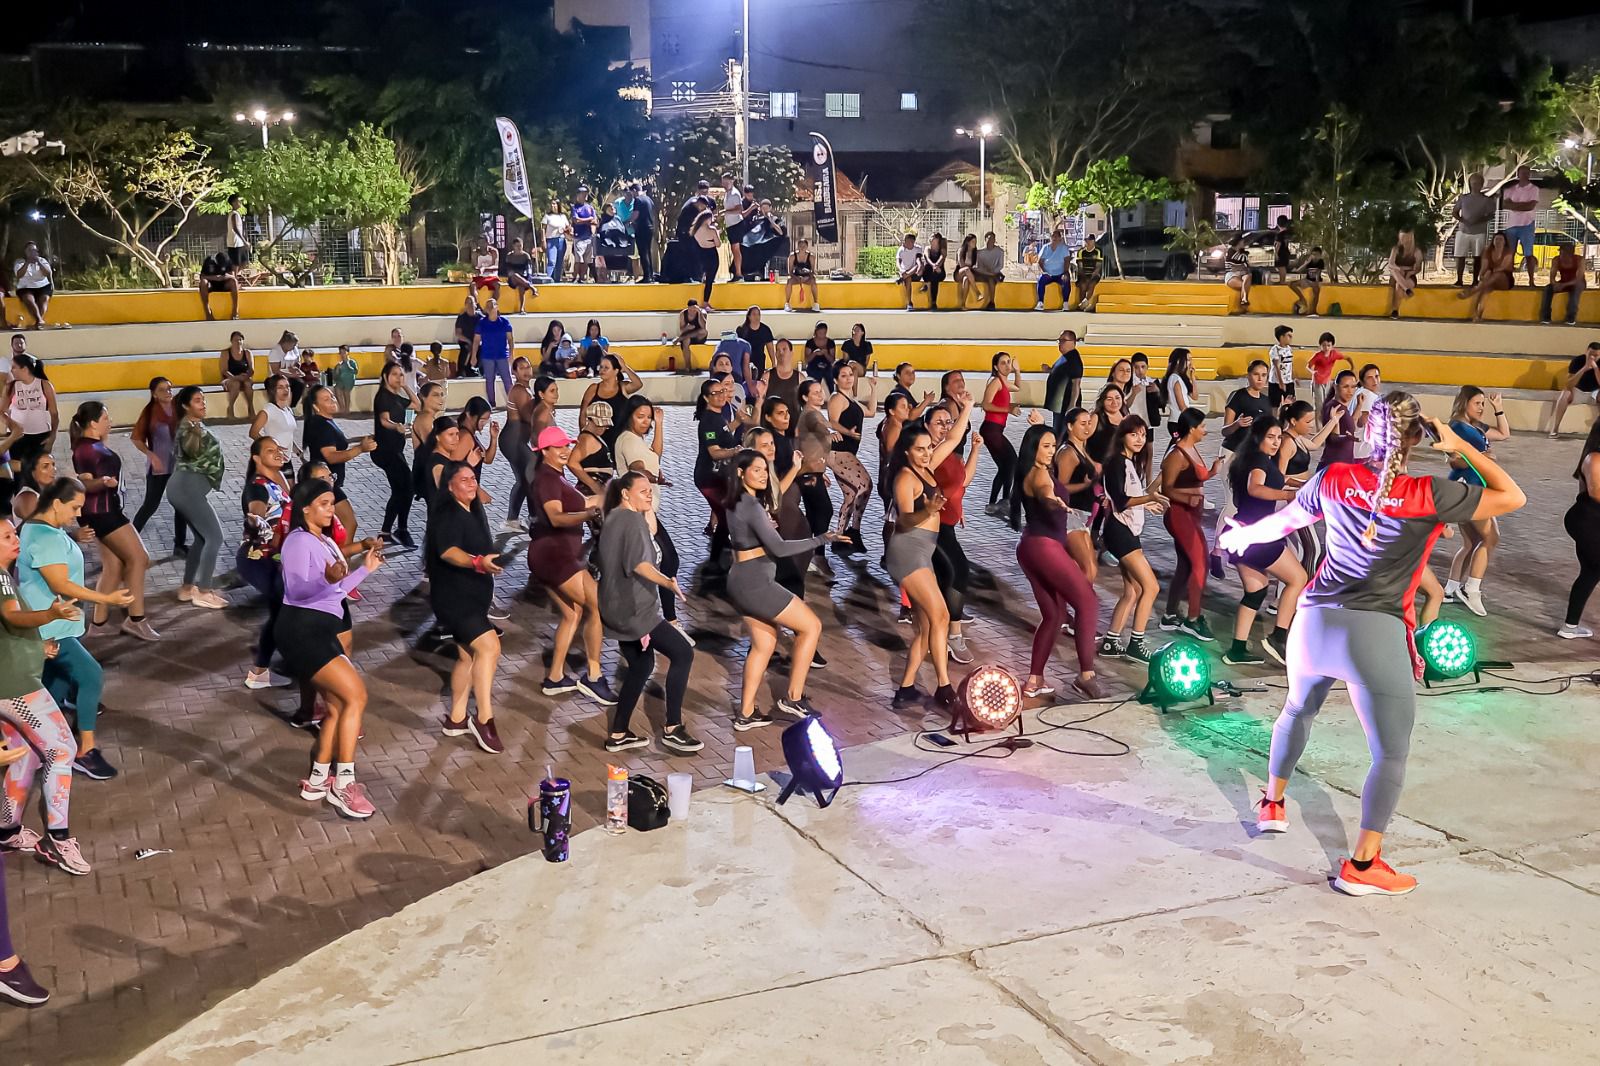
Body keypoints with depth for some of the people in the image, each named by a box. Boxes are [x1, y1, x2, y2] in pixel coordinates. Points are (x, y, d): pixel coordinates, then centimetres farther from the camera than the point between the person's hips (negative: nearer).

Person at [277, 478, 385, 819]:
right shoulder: (299, 540, -9)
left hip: (325, 629, 10)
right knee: (356, 694, -17)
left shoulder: (326, 542, 21)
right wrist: (330, 580, -40)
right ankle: (343, 785, -16)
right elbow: (297, 590, -23)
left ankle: (318, 780, 16)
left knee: (338, 706, 7)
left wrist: (365, 568, 25)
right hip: (302, 630, -10)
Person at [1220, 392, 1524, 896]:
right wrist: (1461, 446, 3)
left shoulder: (1334, 477, 3)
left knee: (1298, 708, 32)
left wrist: (1241, 536, 37)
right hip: (1376, 633, -4)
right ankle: (1362, 864, 7)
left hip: (1314, 621, 5)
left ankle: (1273, 803, 42)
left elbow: (1282, 522, 18)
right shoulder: (1430, 494, -8)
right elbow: (1512, 497, 0)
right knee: (1391, 754, 8)